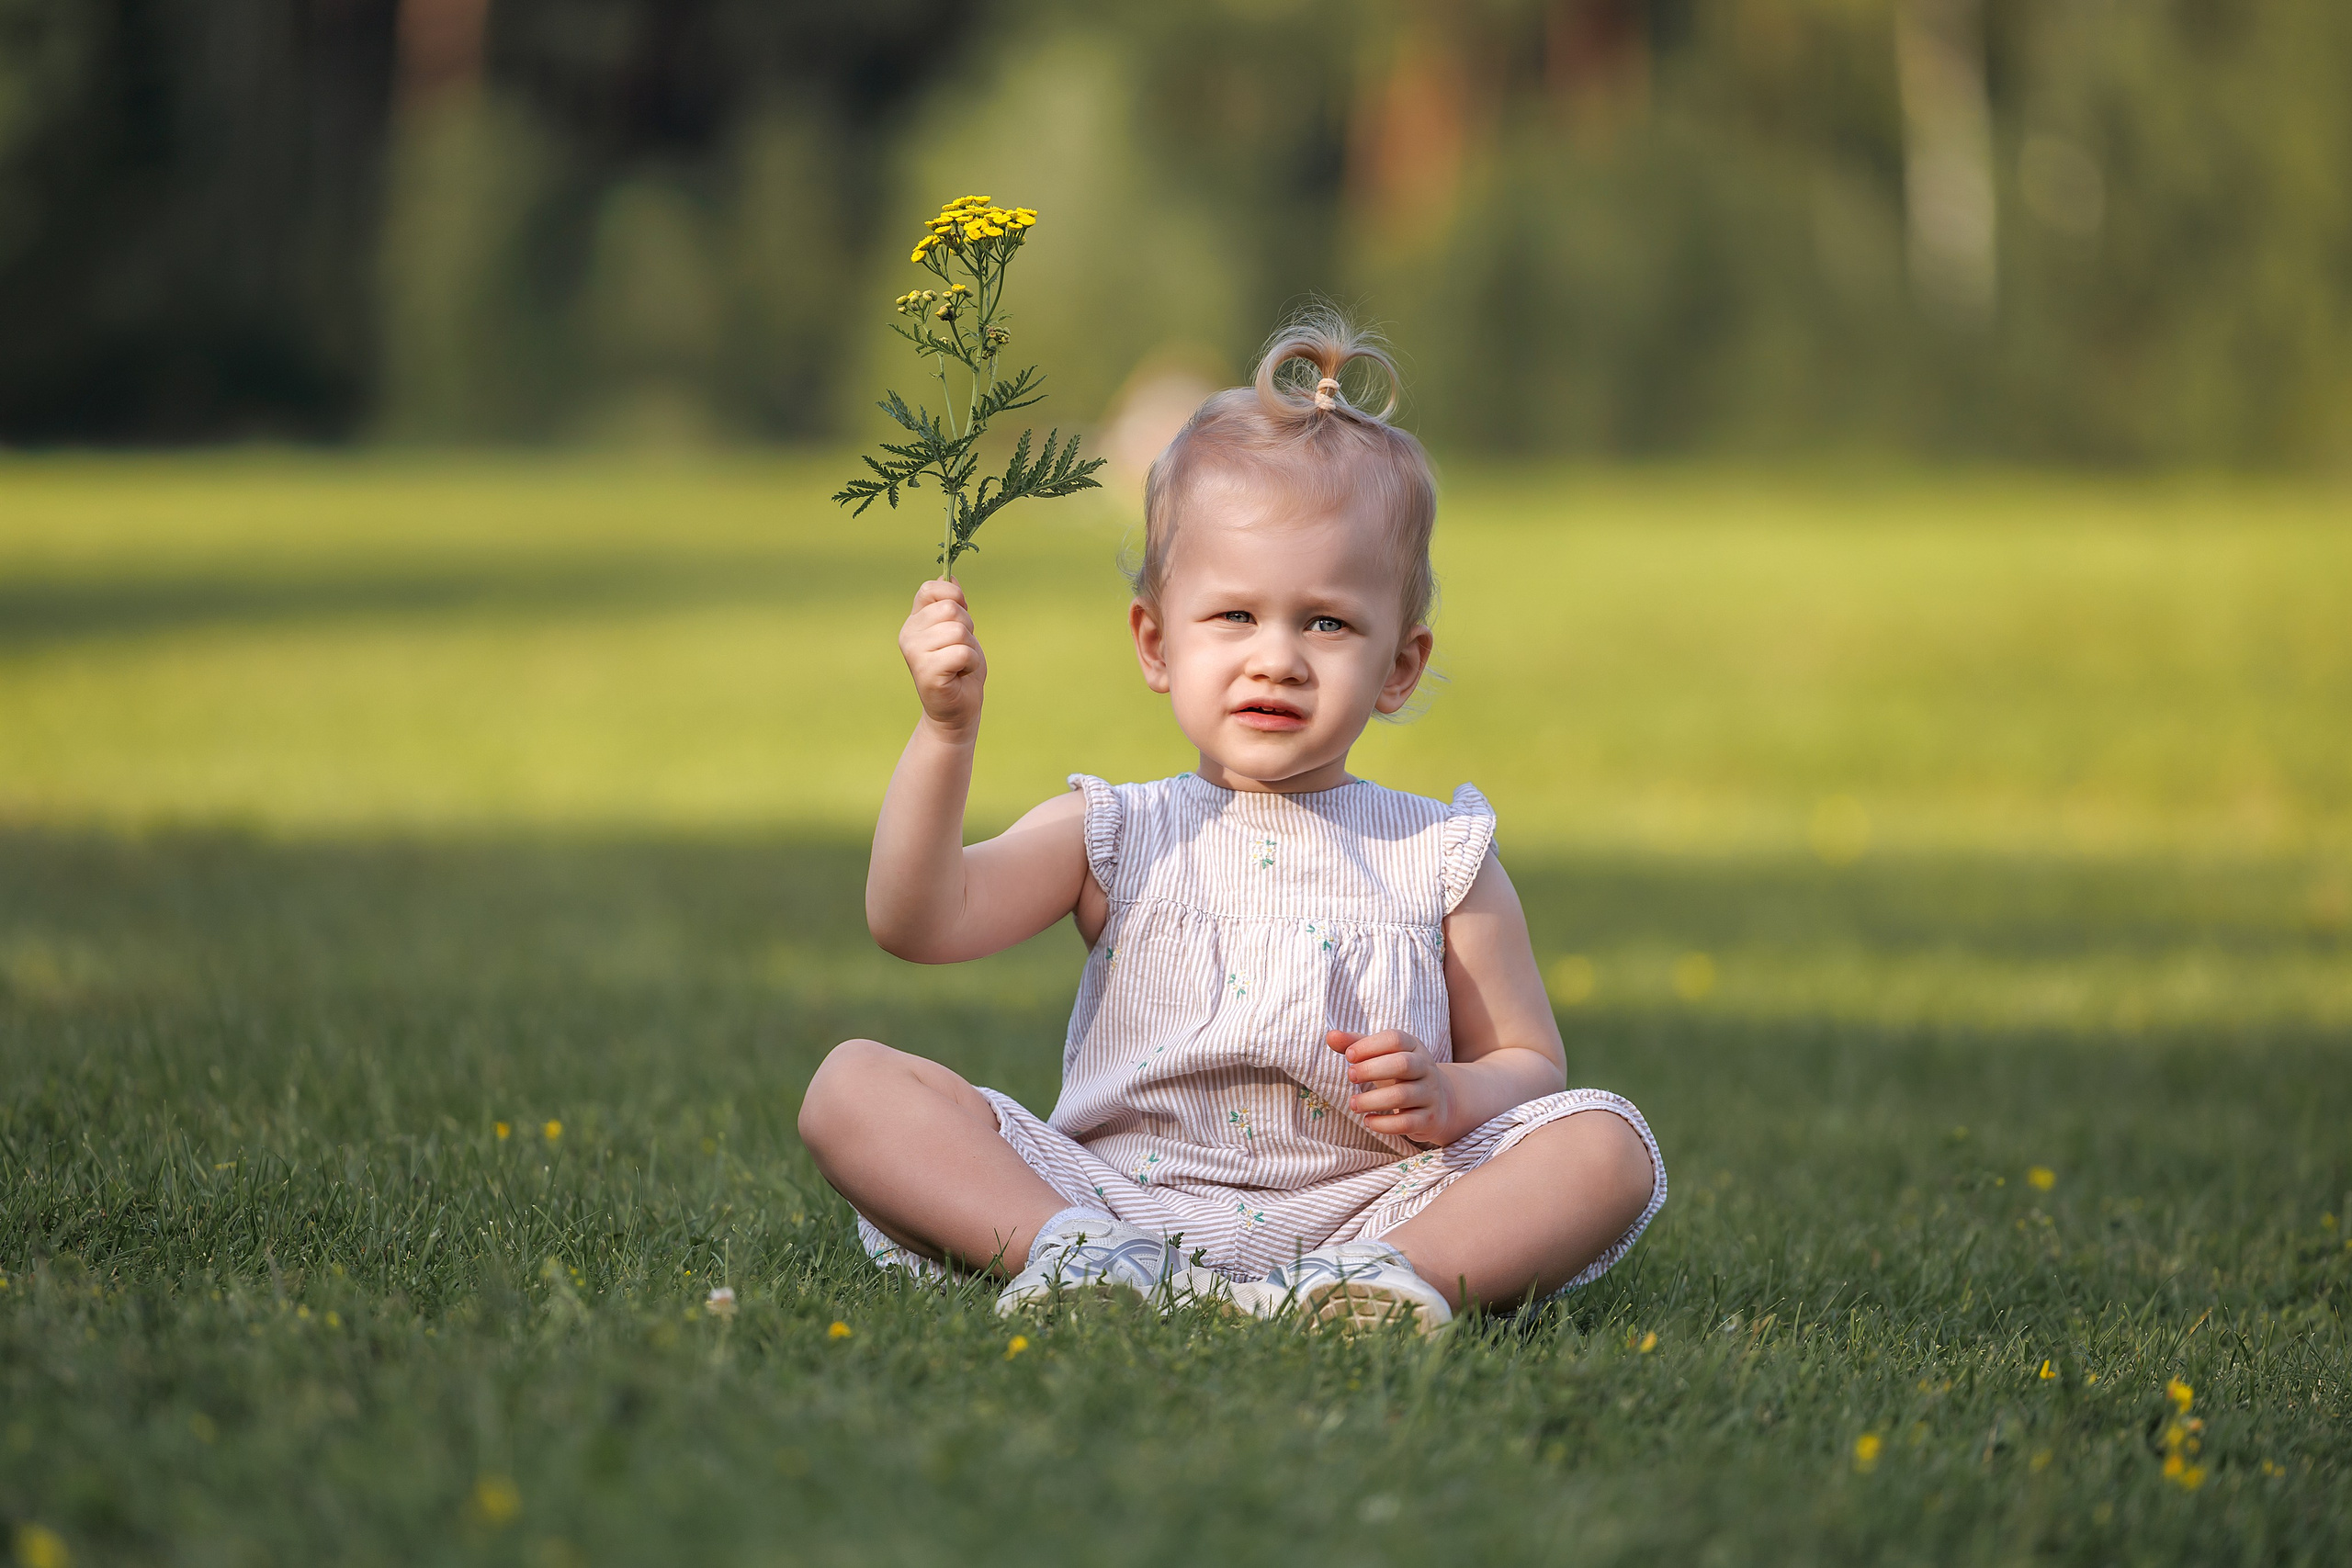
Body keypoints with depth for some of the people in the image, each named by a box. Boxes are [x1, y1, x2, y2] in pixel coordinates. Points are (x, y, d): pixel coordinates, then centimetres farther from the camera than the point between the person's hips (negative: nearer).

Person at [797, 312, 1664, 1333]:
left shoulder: (1438, 859, 11)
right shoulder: (1116, 836, 11)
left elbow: (1532, 1064, 15)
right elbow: (917, 920, -2)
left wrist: (1448, 1097, -9)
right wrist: (947, 730, -14)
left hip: (1361, 1204, 0)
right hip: (1117, 1196, 0)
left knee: (1604, 1143, -21)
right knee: (853, 1086, -16)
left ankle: (1392, 1278, -40)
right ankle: (1067, 1254, -35)